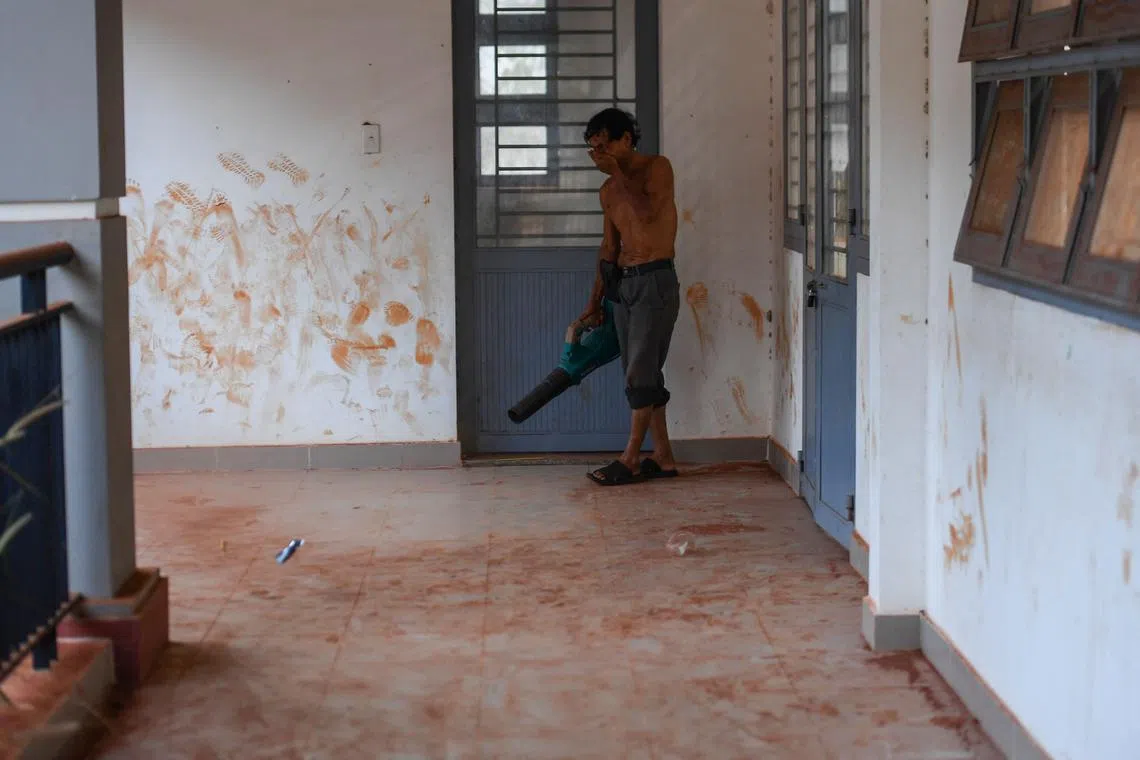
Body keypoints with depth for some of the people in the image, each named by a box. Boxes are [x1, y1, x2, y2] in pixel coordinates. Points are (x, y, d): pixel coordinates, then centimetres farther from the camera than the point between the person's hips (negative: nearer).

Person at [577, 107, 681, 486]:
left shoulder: (657, 168, -6)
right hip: (623, 283, 7)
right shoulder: (609, 190, 12)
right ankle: (663, 457, 13)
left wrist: (617, 172, -17)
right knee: (642, 374, 7)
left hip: (655, 281, -7)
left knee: (641, 373, -7)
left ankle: (631, 459, -2)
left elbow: (648, 213, -23)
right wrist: (595, 301, 17)